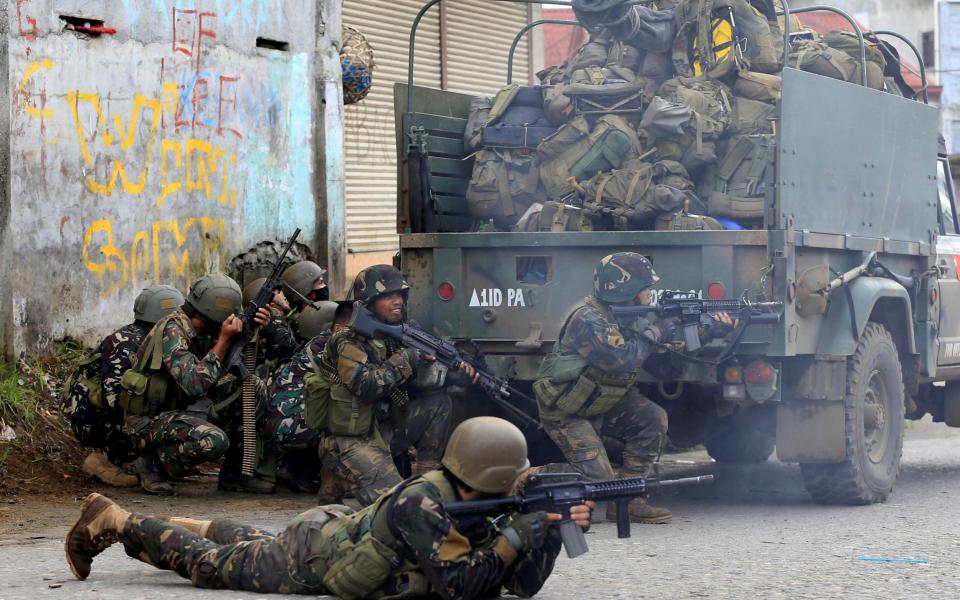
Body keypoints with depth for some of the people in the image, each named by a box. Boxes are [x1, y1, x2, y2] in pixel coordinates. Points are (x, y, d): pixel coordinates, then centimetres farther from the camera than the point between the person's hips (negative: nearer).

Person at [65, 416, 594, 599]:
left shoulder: (470, 509, -11)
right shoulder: (420, 504, -35)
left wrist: (554, 529, -26)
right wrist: (521, 532, -37)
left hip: (334, 528, 7)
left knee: (248, 545, 33)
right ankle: (110, 520, 25)